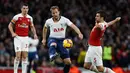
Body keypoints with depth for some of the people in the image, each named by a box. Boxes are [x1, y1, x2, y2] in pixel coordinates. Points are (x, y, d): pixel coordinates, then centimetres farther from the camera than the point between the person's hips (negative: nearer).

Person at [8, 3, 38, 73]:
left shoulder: (30, 18, 6)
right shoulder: (17, 17, -6)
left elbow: (32, 27, 20)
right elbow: (10, 25, 1)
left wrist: (34, 34, 3)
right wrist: (12, 33, -12)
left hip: (25, 38, 4)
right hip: (18, 38, -4)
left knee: (25, 56, 2)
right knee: (18, 55, -10)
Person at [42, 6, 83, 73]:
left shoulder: (64, 20, -7)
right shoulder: (49, 21, 1)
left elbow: (73, 26, -21)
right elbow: (45, 28, 24)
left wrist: (79, 33, -39)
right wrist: (44, 39, 27)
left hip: (61, 40, 1)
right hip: (52, 39, -1)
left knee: (68, 62, -5)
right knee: (53, 44, -42)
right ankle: (52, 56, -71)